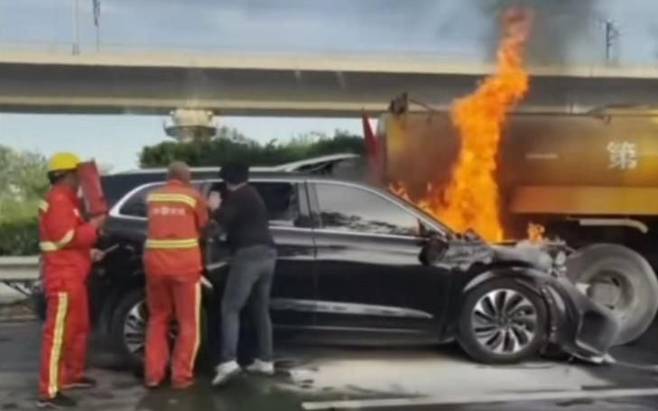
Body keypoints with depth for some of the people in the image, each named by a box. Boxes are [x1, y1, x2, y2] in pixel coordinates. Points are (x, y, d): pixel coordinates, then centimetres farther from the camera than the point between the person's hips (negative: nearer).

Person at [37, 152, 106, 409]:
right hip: (63, 277, -11)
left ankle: (72, 375, 33)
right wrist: (94, 226, -12)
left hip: (73, 276, 11)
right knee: (58, 333, -11)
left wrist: (89, 252, 15)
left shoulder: (67, 200, 20)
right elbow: (67, 238, -24)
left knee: (79, 327, 20)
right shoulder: (58, 200, -14)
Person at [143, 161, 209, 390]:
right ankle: (181, 376, 7)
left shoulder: (153, 197, 11)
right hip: (185, 264, -3)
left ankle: (153, 374, 16)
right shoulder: (193, 196, 2)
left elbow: (156, 224, 16)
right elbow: (203, 226, 11)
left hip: (155, 262, 4)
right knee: (188, 322, 8)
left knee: (158, 319, 17)